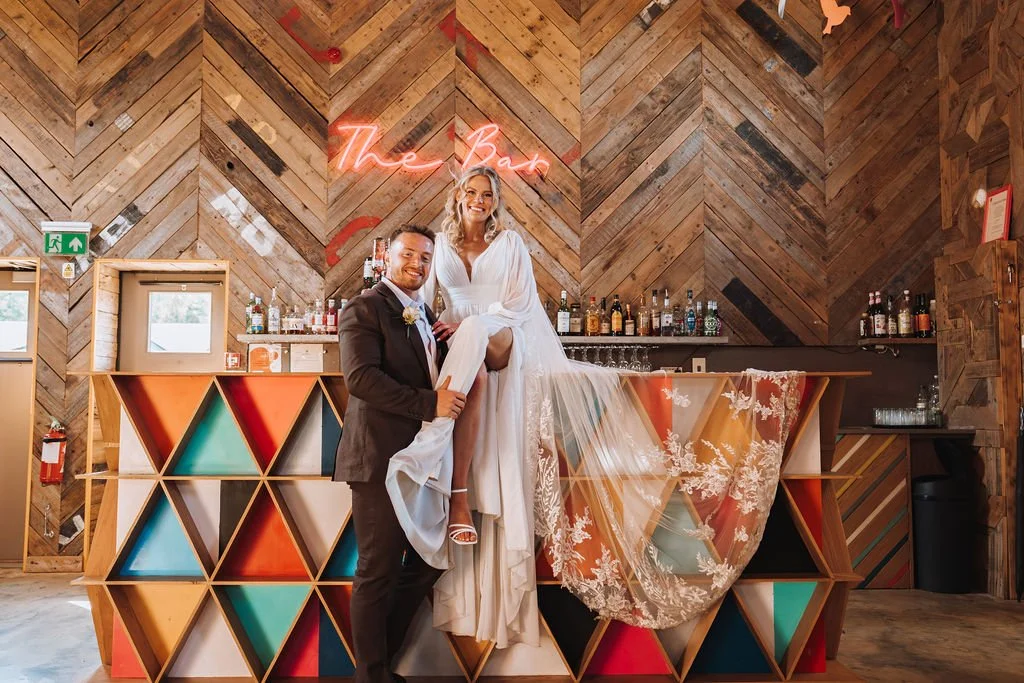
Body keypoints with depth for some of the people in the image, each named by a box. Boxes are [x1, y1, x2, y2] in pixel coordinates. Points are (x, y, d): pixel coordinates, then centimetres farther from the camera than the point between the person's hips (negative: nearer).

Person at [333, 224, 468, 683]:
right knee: (379, 571, 3)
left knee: (427, 563, 15)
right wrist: (430, 404, -22)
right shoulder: (364, 309, -7)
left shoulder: (426, 316, 18)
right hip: (380, 459, -8)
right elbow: (360, 376, -20)